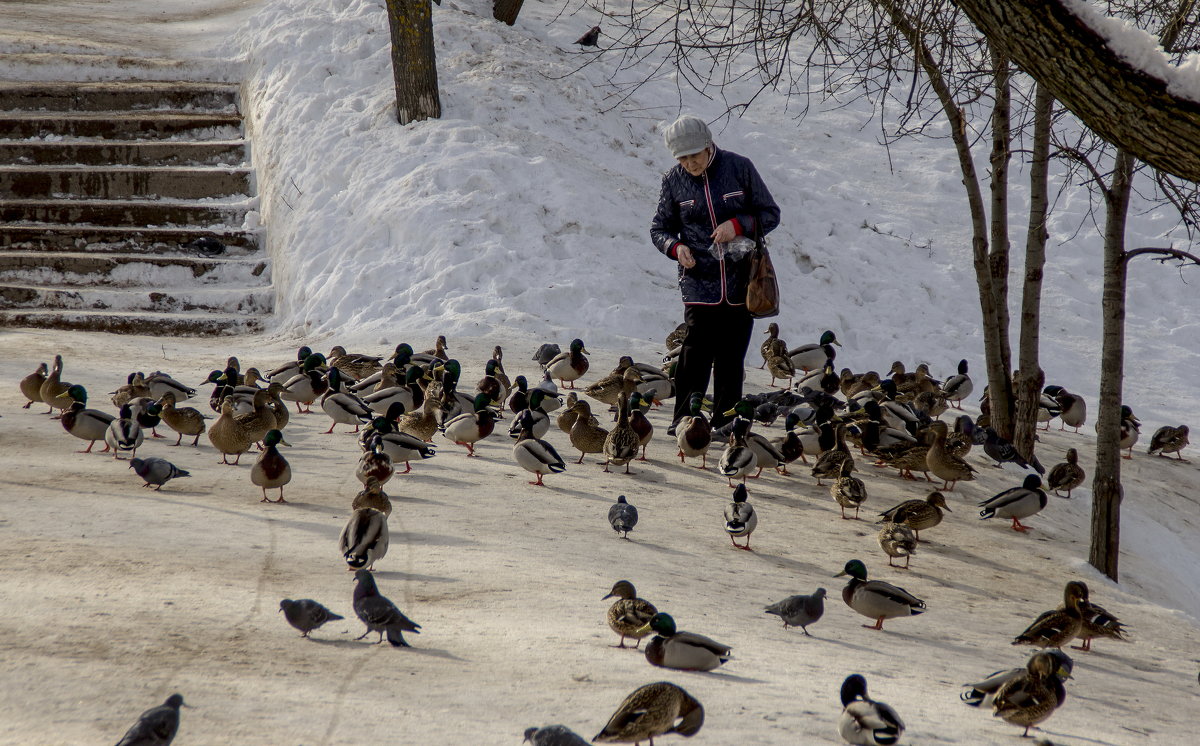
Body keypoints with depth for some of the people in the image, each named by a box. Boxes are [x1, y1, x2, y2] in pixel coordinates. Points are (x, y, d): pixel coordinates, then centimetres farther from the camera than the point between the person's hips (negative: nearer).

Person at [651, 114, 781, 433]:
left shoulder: (739, 167, -1)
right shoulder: (673, 180, 2)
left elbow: (770, 214, 4)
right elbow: (659, 228, 11)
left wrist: (738, 225, -14)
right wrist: (675, 247, -11)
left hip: (740, 284, 0)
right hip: (699, 284, 0)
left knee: (732, 359, 4)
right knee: (696, 355, -10)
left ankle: (725, 425, 12)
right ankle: (683, 422, -3)